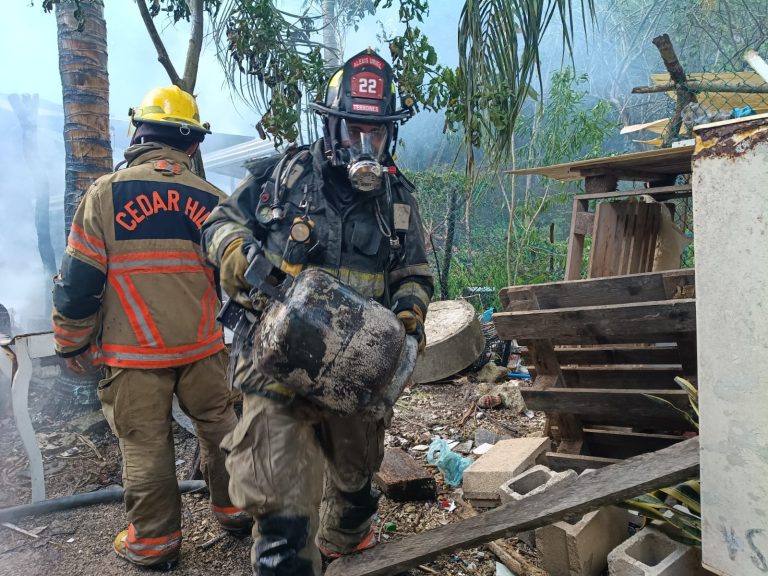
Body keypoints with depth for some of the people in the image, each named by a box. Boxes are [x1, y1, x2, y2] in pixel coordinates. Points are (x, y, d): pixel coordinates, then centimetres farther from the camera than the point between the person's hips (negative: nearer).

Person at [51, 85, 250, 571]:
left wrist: (72, 342, 8)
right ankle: (234, 508, 35)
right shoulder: (212, 199, -1)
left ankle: (154, 541, 25)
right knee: (219, 424, 18)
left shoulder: (106, 193, -7)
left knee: (146, 445, 10)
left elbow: (79, 279, -6)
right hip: (203, 346, 3)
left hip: (133, 352, -2)